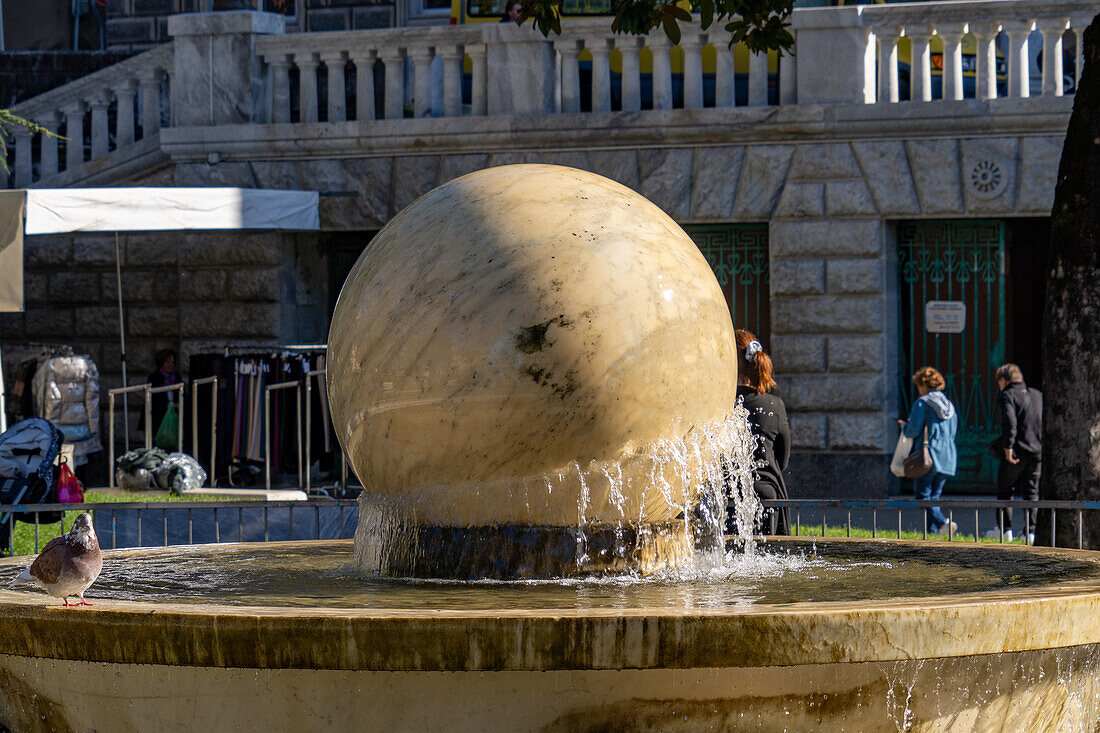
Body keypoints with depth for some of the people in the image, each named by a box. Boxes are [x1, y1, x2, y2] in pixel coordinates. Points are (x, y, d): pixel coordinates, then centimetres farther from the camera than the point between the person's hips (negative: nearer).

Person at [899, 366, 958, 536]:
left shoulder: (922, 403, -8)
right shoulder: (949, 405, 14)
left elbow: (913, 431, -13)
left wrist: (904, 426, 10)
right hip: (947, 458, 7)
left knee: (923, 495, -4)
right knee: (934, 496, 13)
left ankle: (943, 523, -23)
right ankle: (932, 529, 8)